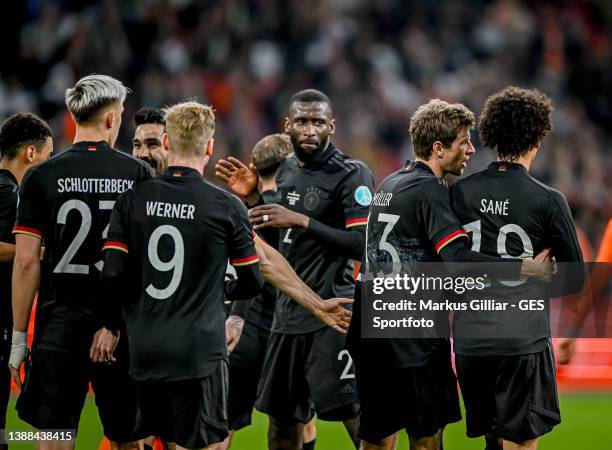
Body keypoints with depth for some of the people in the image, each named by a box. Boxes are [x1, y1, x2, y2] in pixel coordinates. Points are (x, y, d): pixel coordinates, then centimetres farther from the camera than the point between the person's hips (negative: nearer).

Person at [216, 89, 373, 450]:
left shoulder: (352, 174, -10)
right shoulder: (288, 169, 14)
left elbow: (363, 244, -20)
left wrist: (302, 221, -22)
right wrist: (254, 198, 7)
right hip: (287, 312, 8)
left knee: (355, 414, -14)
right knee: (283, 420, 12)